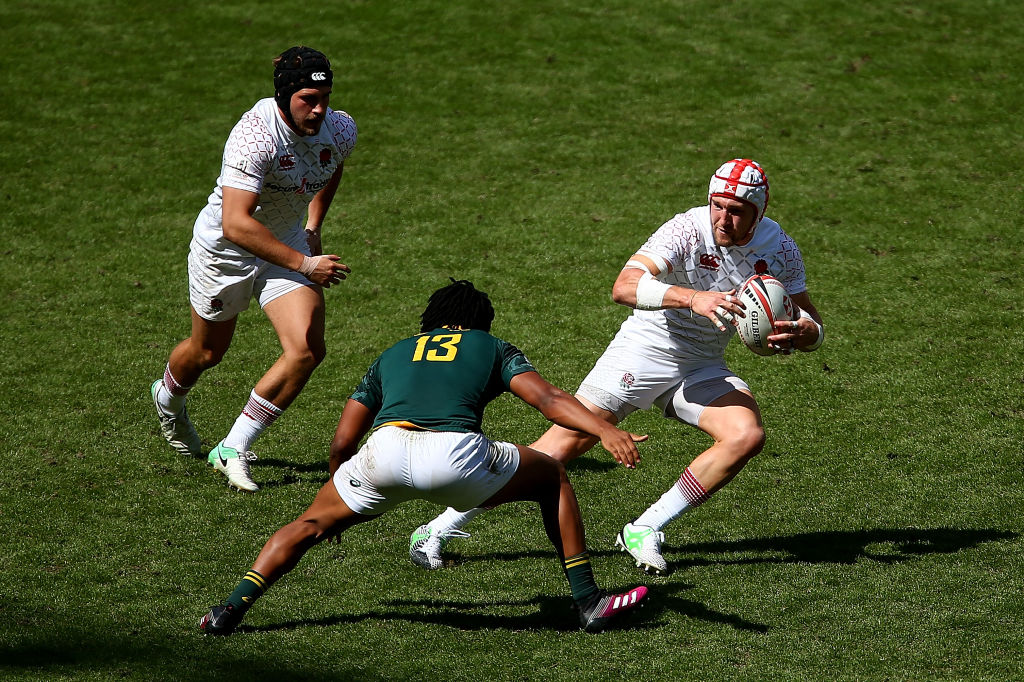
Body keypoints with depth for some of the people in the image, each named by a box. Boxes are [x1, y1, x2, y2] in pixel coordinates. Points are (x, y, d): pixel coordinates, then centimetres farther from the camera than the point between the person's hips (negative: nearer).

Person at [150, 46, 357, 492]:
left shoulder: (340, 130, -13)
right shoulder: (256, 135, -34)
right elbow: (235, 224, -39)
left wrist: (313, 228, 9)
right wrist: (304, 265, -39)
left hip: (288, 244, 5)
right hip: (225, 250, -5)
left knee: (307, 350, -15)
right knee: (208, 351, 17)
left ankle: (232, 450, -2)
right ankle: (168, 398, 55)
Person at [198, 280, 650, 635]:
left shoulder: (393, 354, 35)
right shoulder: (493, 347, 29)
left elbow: (343, 441, 32)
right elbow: (548, 399, 10)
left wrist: (341, 498, 46)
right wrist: (604, 430, 3)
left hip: (385, 450, 2)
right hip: (456, 451, -2)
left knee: (311, 524, 26)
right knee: (552, 478, 24)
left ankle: (233, 608, 13)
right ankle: (588, 603, 21)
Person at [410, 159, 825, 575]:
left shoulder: (779, 249, -6)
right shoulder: (689, 229, -21)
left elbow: (813, 327, 2)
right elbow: (624, 287, -34)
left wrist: (798, 334, -23)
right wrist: (692, 298, -49)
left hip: (703, 369, 4)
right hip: (644, 350, -4)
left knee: (747, 436, -22)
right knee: (565, 443, -13)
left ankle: (645, 530, -12)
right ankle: (442, 528, -5)